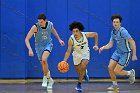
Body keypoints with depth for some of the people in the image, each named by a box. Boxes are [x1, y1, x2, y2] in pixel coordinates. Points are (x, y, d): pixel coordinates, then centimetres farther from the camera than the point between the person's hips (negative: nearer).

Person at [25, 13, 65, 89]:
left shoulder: (50, 24, -15)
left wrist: (59, 39, 18)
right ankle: (50, 80, 31)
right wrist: (30, 49, -38)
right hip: (39, 46, 0)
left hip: (48, 44, 0)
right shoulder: (35, 27, -25)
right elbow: (27, 39, -25)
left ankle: (46, 77, -5)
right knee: (43, 63, 6)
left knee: (44, 60, -26)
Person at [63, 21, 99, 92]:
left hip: (85, 53, -1)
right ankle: (85, 73, 51)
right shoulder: (71, 40, -29)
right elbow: (68, 51, -22)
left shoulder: (86, 35, -25)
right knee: (79, 72, 12)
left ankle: (79, 84, -9)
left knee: (83, 66, -25)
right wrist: (64, 61, -34)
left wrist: (96, 45, -8)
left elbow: (95, 34, -5)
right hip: (77, 54, 1)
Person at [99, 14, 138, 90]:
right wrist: (103, 47, -15)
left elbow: (132, 42, -24)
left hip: (126, 53, -7)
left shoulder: (123, 31, -24)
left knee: (116, 71, -7)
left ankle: (130, 73, 20)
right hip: (117, 52, 7)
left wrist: (134, 55, -24)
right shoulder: (113, 32, 1)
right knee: (110, 68, -1)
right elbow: (110, 44, 5)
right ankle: (115, 85, 17)